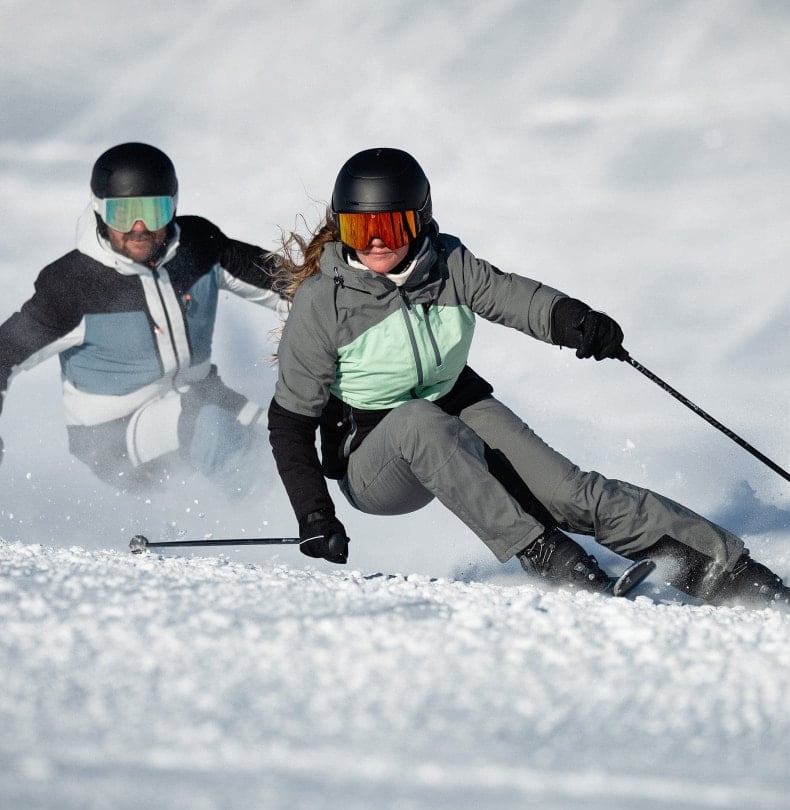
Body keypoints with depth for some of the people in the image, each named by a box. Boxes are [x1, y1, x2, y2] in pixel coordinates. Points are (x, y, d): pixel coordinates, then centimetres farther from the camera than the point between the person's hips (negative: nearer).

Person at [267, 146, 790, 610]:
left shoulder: (447, 266, -8)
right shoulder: (321, 303, -17)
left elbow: (511, 295, -23)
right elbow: (291, 420, -12)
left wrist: (573, 320, -44)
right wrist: (314, 515, -22)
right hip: (373, 461, -3)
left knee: (569, 493, -18)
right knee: (418, 421, -36)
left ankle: (722, 567, -15)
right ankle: (546, 556, -36)